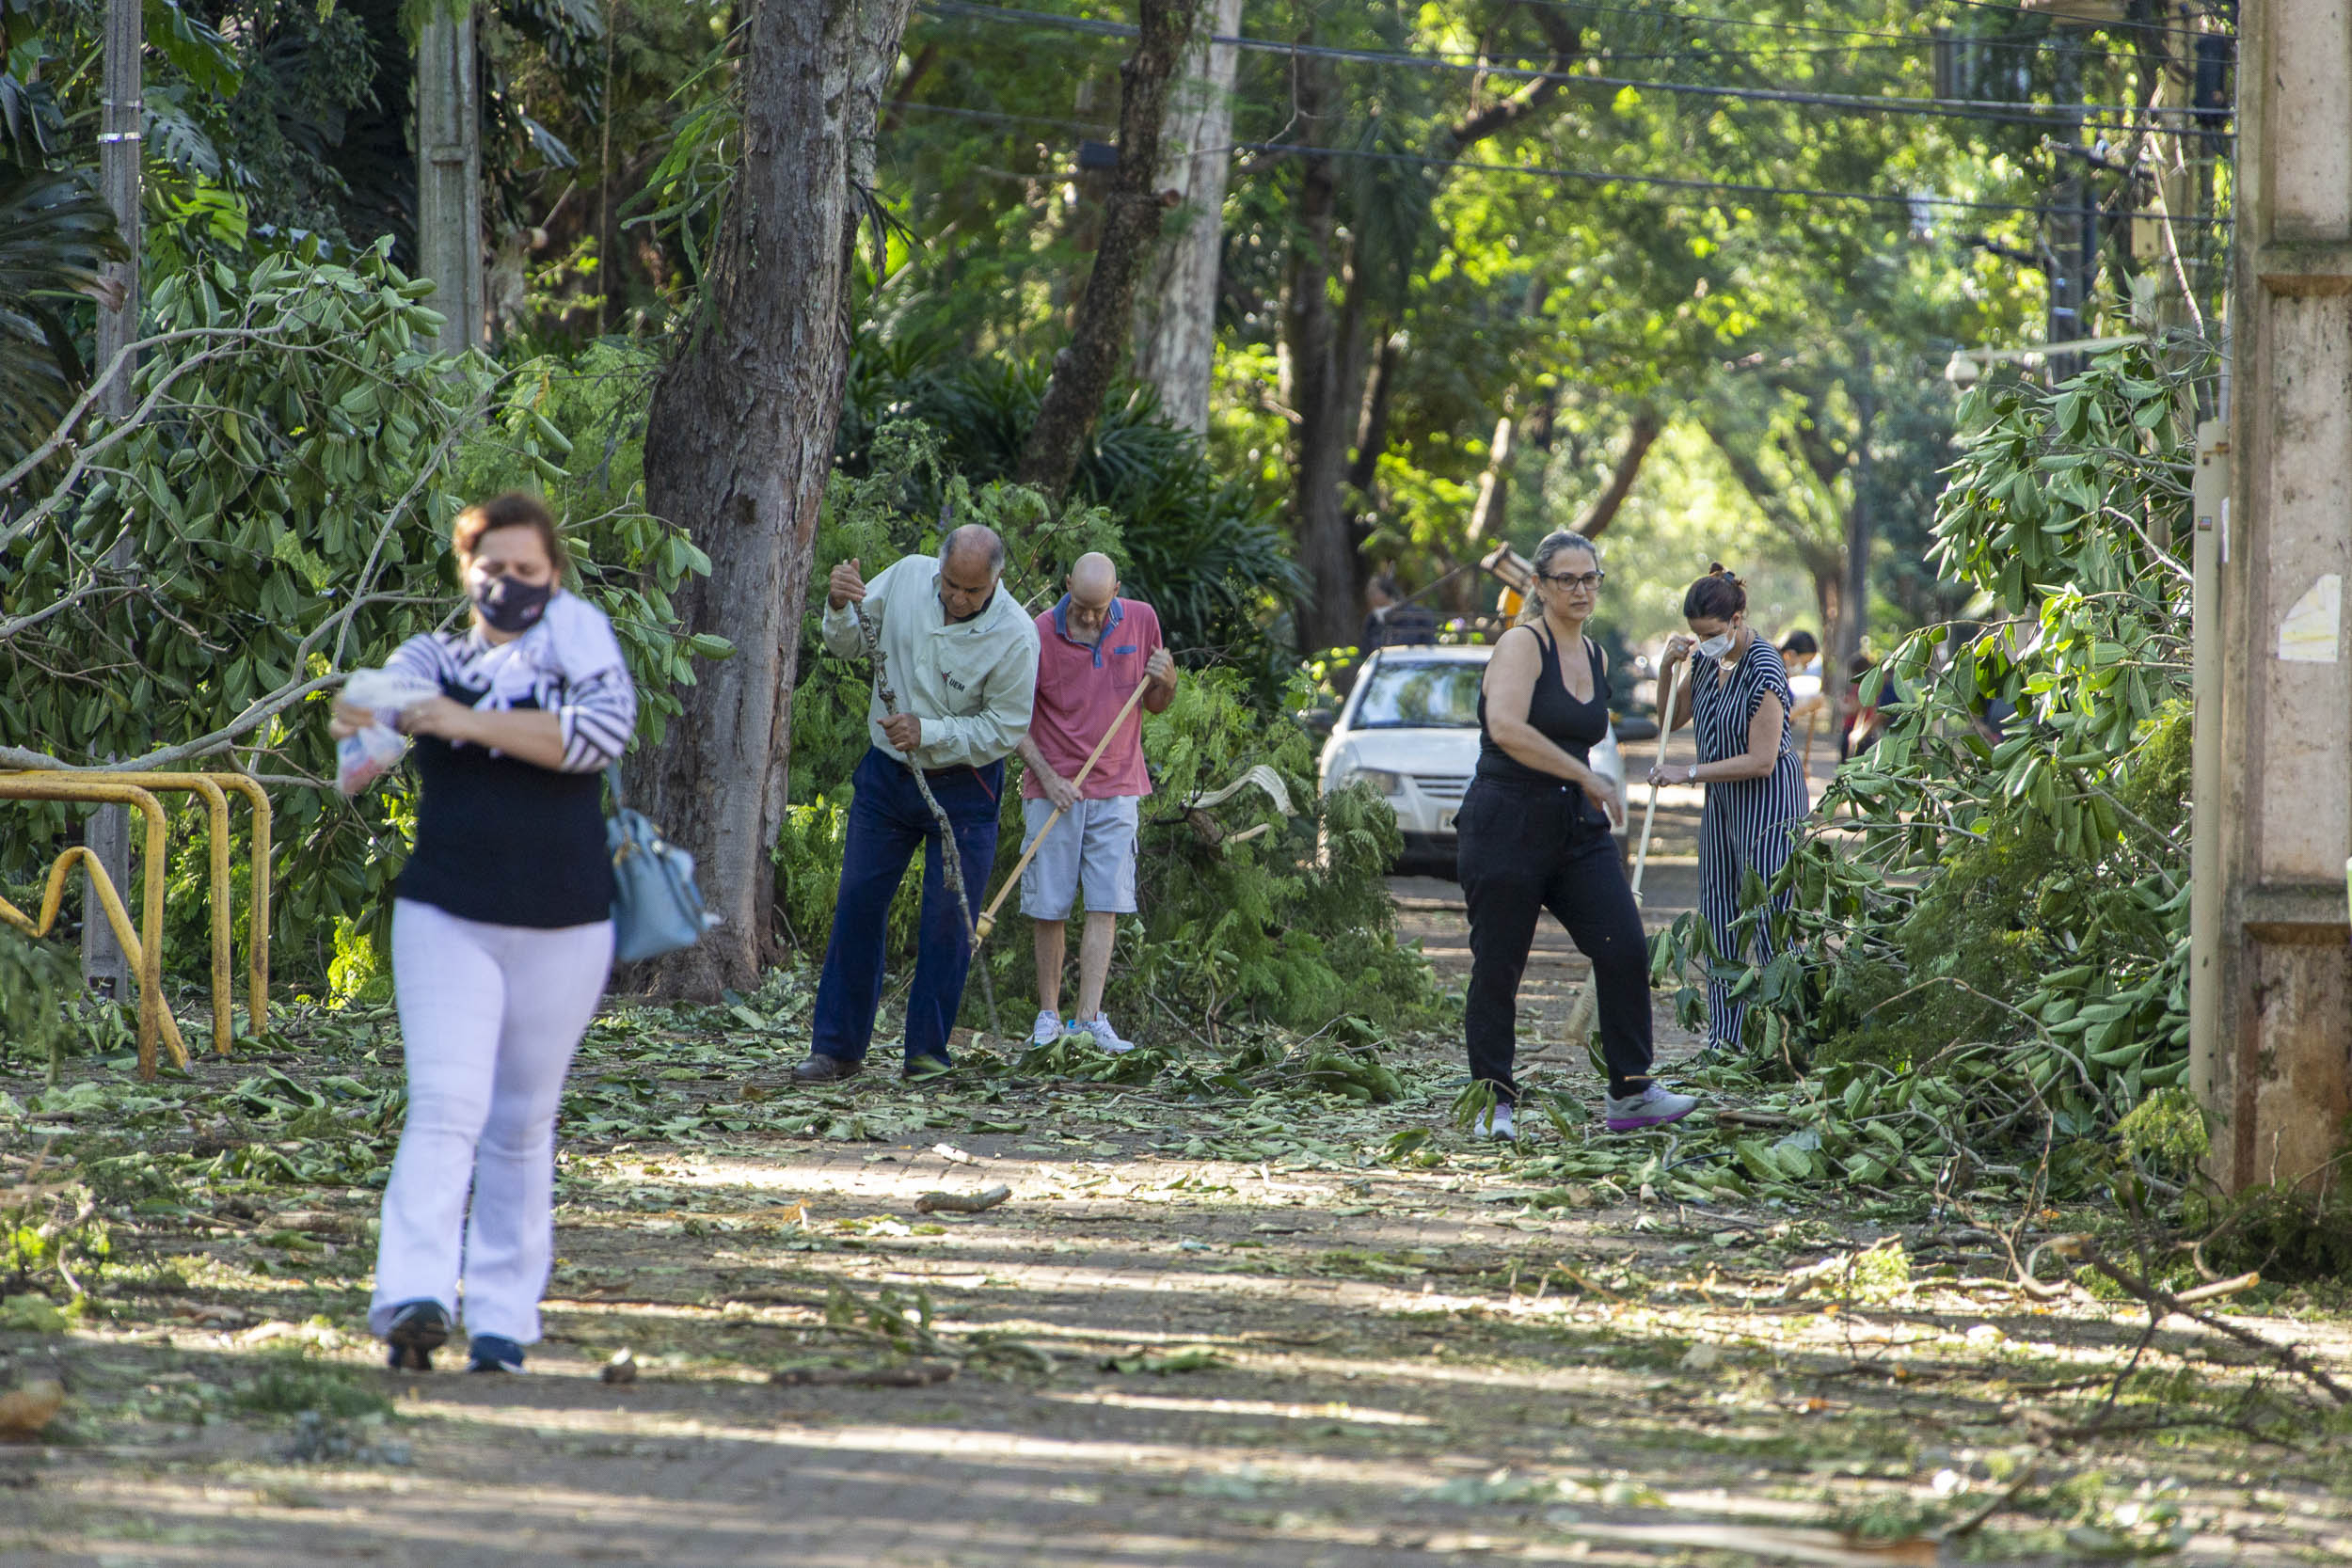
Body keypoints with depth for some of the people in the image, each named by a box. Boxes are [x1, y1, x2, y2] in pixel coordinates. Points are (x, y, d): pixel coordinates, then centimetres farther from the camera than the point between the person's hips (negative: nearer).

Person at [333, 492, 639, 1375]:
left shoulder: (581, 645, 5)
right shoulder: (435, 658, 8)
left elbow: (602, 731, -15)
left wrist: (476, 724, -22)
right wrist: (360, 720, -39)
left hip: (563, 929, 0)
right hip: (447, 919, 0)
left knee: (522, 1126, 7)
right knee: (443, 1110, -14)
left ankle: (504, 1316, 11)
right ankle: (414, 1299, -27)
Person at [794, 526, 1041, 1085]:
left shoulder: (1014, 636, -18)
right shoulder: (908, 578, -8)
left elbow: (1005, 729, -13)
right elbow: (851, 644, 5)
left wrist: (927, 733, -22)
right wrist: (840, 607, -17)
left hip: (962, 790, -3)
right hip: (887, 777, 3)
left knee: (949, 919, -3)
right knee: (857, 906, 2)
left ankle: (927, 1053, 7)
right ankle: (836, 1048, 8)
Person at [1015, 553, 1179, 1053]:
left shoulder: (1141, 621, 1)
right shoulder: (1039, 635, -8)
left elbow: (1156, 706, 13)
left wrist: (1166, 681, -10)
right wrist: (1046, 776, -10)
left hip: (1117, 789, 2)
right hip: (1054, 788, -2)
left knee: (1105, 905, -6)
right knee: (1049, 908, 0)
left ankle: (1091, 1019, -8)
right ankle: (1048, 1016, 10)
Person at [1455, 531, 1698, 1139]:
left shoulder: (1595, 657, 14)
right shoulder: (1522, 644, -9)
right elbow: (1506, 728, -25)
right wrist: (1587, 777, -22)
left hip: (1577, 827, 7)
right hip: (1507, 824, -7)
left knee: (1624, 949, -6)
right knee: (1497, 968, -2)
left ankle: (1631, 1094, 0)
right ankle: (1493, 1104, 8)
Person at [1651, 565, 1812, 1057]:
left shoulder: (1762, 671, -21)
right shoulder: (1707, 660, 4)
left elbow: (1761, 761, -22)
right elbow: (1670, 720, 16)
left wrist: (1689, 773, -19)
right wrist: (1668, 668, -1)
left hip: (1768, 807, -9)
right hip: (1722, 804, 9)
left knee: (1770, 923, -10)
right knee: (1719, 920, 8)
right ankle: (1724, 1039, 11)